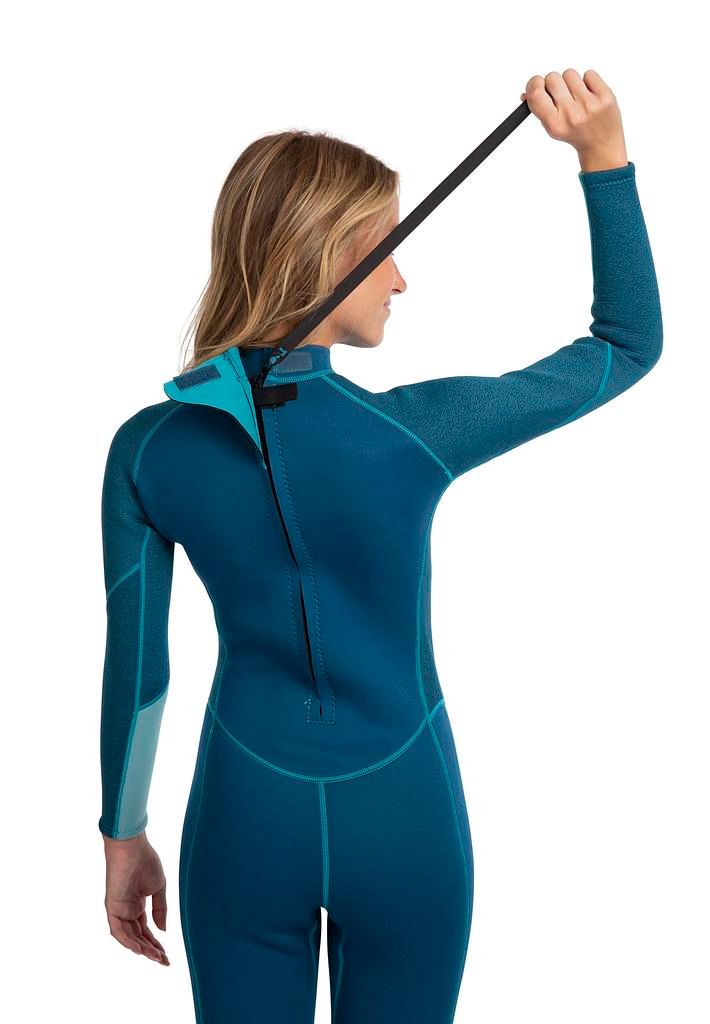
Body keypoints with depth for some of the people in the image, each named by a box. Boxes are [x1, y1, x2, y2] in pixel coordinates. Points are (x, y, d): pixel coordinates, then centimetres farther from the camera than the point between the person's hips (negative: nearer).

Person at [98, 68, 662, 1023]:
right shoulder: (415, 434, -20)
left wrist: (123, 836, 10)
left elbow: (133, 668, -3)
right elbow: (632, 341, -7)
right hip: (405, 823, -1)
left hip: (246, 822, 2)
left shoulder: (148, 448, -12)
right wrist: (603, 153, -9)